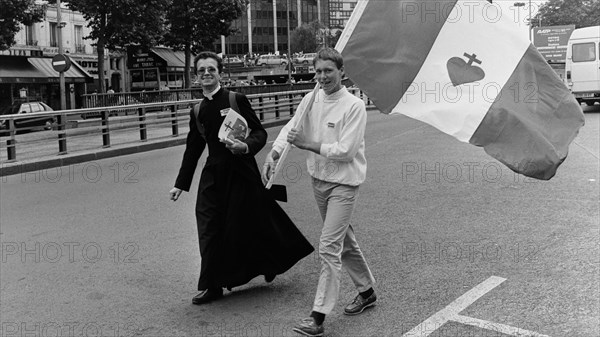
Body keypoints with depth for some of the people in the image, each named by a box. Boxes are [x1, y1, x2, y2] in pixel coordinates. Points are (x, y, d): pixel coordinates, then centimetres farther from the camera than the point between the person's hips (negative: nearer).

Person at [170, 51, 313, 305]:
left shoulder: (237, 100, -3)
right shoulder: (197, 111, 10)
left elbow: (260, 132, -3)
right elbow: (193, 149, 16)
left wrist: (246, 146, -25)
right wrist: (180, 184, 16)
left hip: (241, 172, -4)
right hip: (214, 174, 4)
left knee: (253, 223, 4)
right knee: (209, 230, 1)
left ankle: (271, 265, 33)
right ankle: (212, 286, 13)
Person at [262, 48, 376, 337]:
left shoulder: (354, 106, -16)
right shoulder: (311, 99, 3)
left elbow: (345, 150, -21)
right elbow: (290, 128, 1)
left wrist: (307, 144, -18)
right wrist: (273, 153, -16)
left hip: (343, 183, -7)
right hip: (318, 180, 7)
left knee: (329, 247, -10)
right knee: (343, 239, 20)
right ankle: (366, 291, 39)